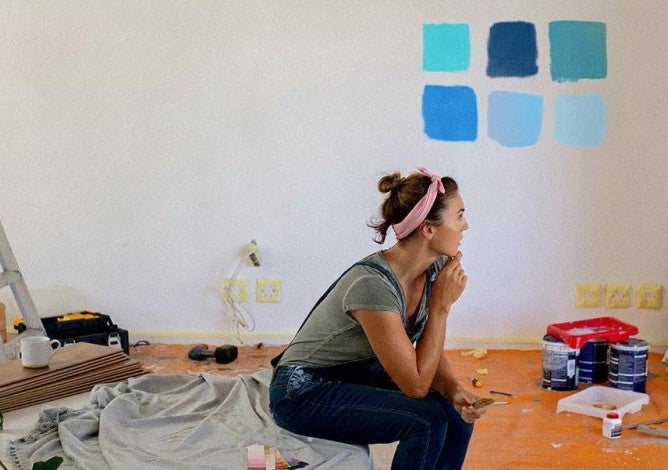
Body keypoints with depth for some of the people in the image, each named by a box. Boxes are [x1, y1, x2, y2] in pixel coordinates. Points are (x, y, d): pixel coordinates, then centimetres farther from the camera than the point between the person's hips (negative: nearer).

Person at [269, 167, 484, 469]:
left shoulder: (434, 268, -8)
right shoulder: (373, 286, -33)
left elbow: (429, 356, -1)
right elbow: (416, 385, -27)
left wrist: (454, 388, -22)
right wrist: (441, 305, -25)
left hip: (361, 376, 8)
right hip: (304, 393, -8)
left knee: (457, 412, -11)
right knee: (426, 419, -23)